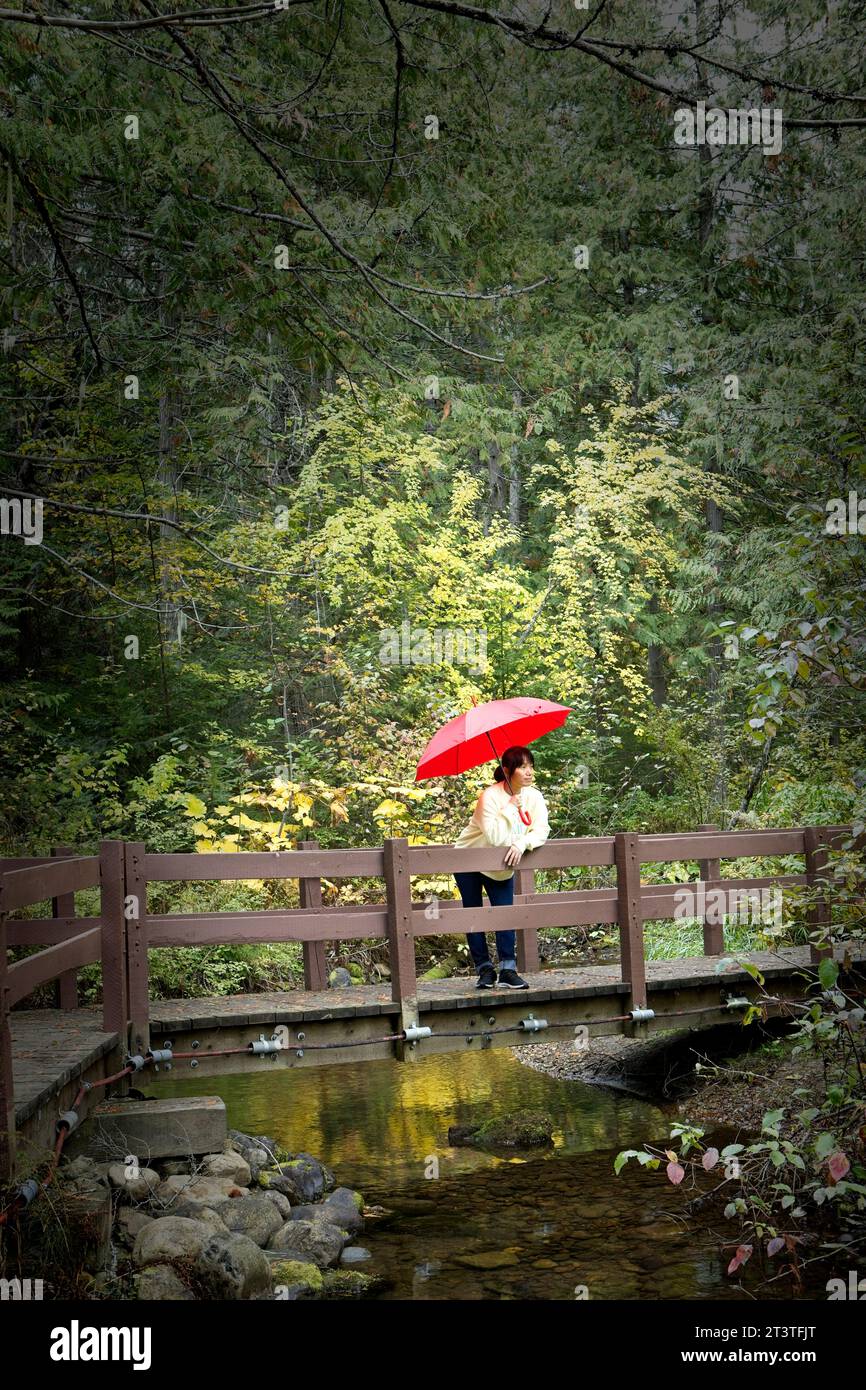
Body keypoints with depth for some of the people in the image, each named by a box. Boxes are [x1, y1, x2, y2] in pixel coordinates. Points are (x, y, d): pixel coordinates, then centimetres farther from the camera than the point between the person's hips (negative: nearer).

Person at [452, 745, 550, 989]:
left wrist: (522, 844, -38)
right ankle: (484, 969, 9)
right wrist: (510, 808, -34)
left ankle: (508, 971, -10)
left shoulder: (534, 797, -11)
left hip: (502, 866, 3)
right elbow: (495, 837, -35)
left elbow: (541, 831, -21)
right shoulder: (490, 796, -26)